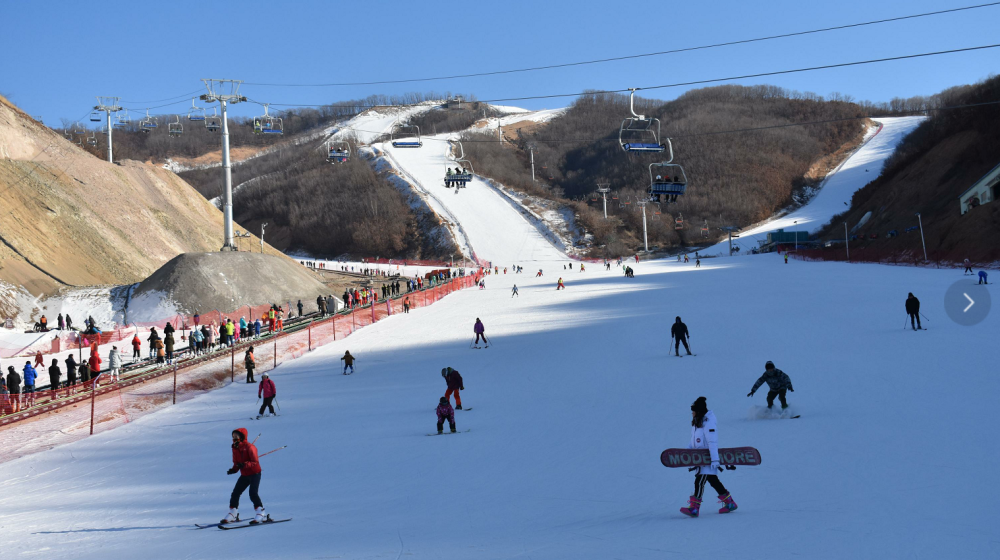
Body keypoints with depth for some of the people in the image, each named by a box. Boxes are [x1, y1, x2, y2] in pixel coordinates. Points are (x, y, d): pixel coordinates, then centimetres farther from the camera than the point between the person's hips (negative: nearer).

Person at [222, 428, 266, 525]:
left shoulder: (249, 447, -17)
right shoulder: (235, 448, 5)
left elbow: (255, 462, -21)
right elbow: (236, 463, 12)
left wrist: (244, 465, -36)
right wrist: (234, 469, -8)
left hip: (254, 473, -8)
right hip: (244, 475, 8)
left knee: (253, 493, -20)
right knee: (235, 493, 6)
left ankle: (261, 515, -16)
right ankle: (232, 515, 20)